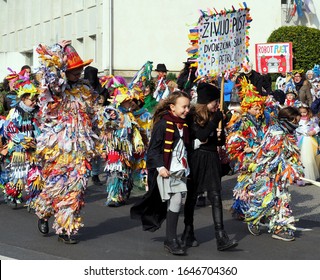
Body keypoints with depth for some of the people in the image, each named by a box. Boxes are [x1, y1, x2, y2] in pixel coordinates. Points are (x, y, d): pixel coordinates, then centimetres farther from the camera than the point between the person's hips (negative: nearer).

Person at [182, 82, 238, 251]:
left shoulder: (215, 116, 8)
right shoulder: (193, 117, -8)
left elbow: (222, 142, 16)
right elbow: (201, 136, -21)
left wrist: (219, 136, -7)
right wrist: (215, 120, -18)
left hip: (212, 160, 4)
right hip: (196, 159, -4)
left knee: (215, 196, -5)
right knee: (192, 196, 8)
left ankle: (221, 238, -9)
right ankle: (188, 234, 23)